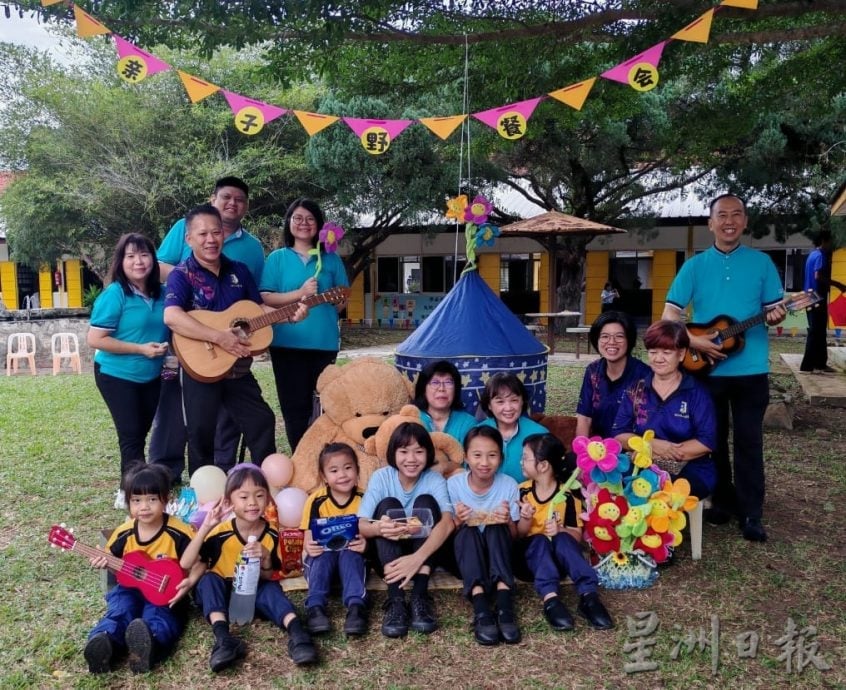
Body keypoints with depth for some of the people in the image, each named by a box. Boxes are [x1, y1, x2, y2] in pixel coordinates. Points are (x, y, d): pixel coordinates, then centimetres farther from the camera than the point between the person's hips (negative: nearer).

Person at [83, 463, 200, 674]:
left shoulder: (178, 533, -11)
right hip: (131, 588, 4)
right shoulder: (124, 533, 2)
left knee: (159, 615, -33)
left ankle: (149, 643, -63)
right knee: (119, 610, -27)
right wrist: (105, 562, -7)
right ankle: (103, 642, -54)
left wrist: (190, 581, -25)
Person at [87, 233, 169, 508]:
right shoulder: (114, 294, -17)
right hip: (117, 375, -6)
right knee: (131, 434, -4)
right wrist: (140, 349, -22)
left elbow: (166, 330, 17)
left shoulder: (160, 294, 0)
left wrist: (165, 346, -5)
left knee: (141, 432, 14)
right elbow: (95, 339, -19)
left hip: (151, 376, 6)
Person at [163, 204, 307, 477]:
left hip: (238, 367, 6)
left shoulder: (239, 270, 8)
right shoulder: (182, 274, -11)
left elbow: (258, 308, 14)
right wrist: (220, 337, -32)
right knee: (201, 434, 6)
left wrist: (290, 315, -5)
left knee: (263, 422, 10)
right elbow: (171, 317, -27)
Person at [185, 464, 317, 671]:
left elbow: (268, 578, -5)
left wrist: (266, 558, -27)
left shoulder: (271, 536, -9)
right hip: (221, 592, -1)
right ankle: (223, 638, -46)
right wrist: (205, 528, -33)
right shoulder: (220, 533, -17)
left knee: (271, 589, -27)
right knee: (209, 579, -29)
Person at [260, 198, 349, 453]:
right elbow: (265, 298, -4)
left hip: (324, 342, 1)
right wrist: (300, 293, -14)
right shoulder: (277, 258, 5)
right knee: (295, 408, 4)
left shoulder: (331, 258, 10)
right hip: (287, 343, -1)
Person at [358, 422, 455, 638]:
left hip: (426, 552, 0)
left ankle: (420, 595, -32)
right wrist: (379, 528, -46)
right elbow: (360, 525, -19)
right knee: (388, 505, -25)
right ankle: (395, 599, -35)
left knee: (426, 501, -23)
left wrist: (418, 557, -47)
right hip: (389, 553, 0)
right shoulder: (380, 477, -10)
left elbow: (447, 522, -30)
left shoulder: (435, 480, -12)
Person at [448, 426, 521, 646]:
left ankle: (504, 606, -43)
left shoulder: (509, 485, -9)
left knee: (496, 528, -29)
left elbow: (514, 537, -4)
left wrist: (508, 522, -27)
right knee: (468, 531, -31)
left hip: (497, 553, 0)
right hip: (466, 554, 0)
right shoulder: (454, 484, -10)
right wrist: (458, 522, -27)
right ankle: (480, 608, -46)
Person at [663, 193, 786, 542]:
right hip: (707, 368, 1)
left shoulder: (761, 262, 3)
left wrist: (776, 317, -18)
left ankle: (751, 514, 12)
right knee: (714, 440, 11)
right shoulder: (694, 265, 1)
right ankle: (722, 501, 26)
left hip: (751, 369, 0)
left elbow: (774, 309, 6)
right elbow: (670, 314, -2)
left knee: (749, 441, 2)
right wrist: (694, 341, -17)